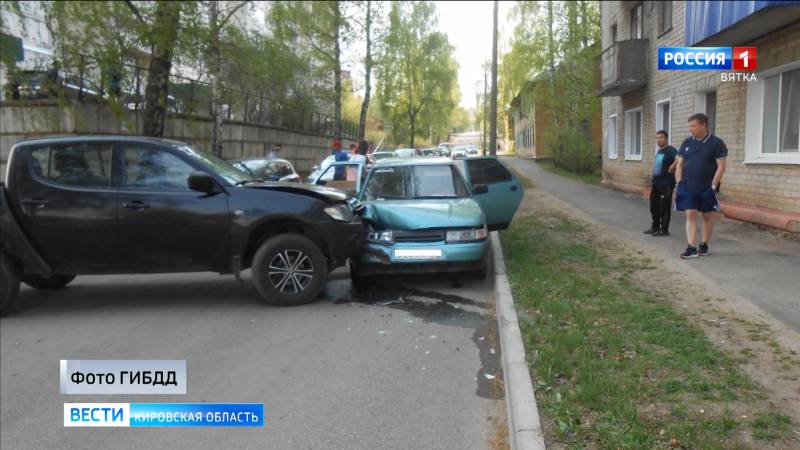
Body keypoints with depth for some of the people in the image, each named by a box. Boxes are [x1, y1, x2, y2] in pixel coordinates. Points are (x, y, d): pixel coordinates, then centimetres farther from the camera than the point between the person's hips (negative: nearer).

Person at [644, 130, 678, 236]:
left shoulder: (670, 150, -14)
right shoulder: (659, 151, 16)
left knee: (664, 208, -2)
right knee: (654, 206, 15)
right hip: (656, 183, 9)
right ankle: (655, 227, 27)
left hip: (666, 184, -9)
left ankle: (664, 230, 6)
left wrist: (671, 168, -23)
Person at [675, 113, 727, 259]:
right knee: (690, 215, -4)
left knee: (708, 216, 9)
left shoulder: (716, 143, -6)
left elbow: (721, 167, -8)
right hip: (688, 188, 3)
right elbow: (680, 165, 10)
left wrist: (713, 185, -14)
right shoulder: (687, 143, 7)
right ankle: (691, 248, -6)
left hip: (707, 188, -3)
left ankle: (704, 245, 22)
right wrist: (679, 184, 2)